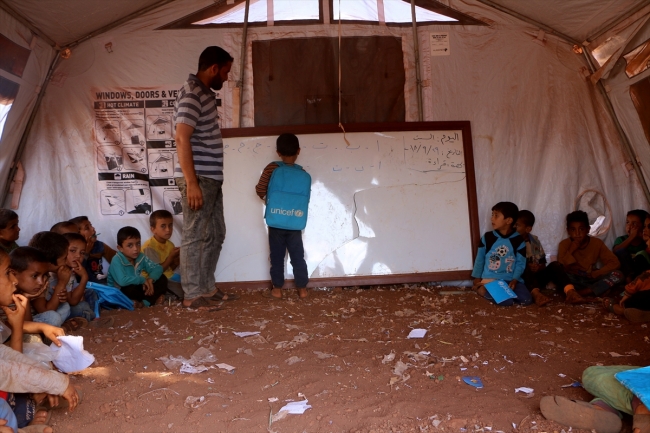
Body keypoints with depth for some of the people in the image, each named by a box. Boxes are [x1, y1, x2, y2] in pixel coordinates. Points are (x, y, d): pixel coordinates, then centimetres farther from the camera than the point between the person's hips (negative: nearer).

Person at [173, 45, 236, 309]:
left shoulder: (205, 93, 17)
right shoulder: (191, 94, -14)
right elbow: (182, 139, -21)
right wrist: (191, 183, -24)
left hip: (211, 178, 10)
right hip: (197, 179, -10)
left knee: (215, 234, 15)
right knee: (195, 237, -2)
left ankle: (207, 287, 26)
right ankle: (192, 295, 9)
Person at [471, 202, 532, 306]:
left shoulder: (519, 240, -1)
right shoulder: (487, 237, 0)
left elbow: (521, 263, 0)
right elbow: (480, 259, 9)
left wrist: (514, 280, -14)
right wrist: (477, 278, 8)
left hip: (510, 280, 2)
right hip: (490, 279, -2)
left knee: (526, 300, -19)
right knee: (506, 301, -26)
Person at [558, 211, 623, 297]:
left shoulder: (597, 243, -3)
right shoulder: (564, 244, -7)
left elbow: (615, 263, -7)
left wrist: (596, 273, -18)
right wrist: (571, 249, -25)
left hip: (591, 279, 2)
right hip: (573, 280, -2)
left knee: (617, 275, -22)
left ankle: (579, 293, -28)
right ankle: (598, 289, -27)